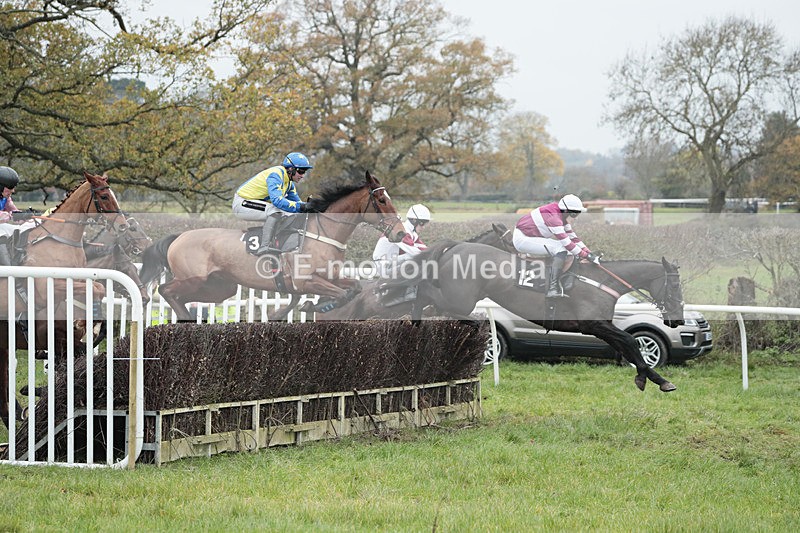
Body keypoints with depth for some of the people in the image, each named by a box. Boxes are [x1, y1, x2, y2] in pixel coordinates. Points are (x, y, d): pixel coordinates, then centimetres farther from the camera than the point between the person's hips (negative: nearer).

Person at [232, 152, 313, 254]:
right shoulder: (275, 175, -23)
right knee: (276, 210, -29)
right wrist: (301, 207, -40)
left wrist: (307, 206, -8)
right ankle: (265, 247, -31)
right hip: (241, 203, -10)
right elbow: (277, 200, -37)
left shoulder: (288, 180, 8)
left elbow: (296, 200, 13)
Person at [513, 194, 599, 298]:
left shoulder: (562, 215, 4)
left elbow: (572, 236, 9)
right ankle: (553, 289, -26)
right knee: (561, 249, -21)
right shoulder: (553, 217, -27)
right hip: (522, 239, -11)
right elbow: (567, 243, -27)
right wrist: (587, 256, -22)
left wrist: (589, 253, 2)